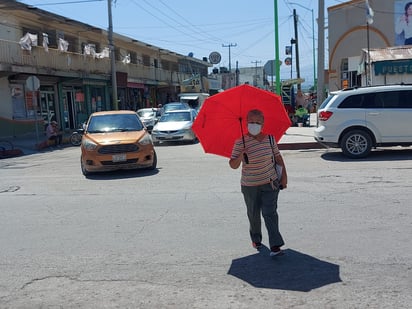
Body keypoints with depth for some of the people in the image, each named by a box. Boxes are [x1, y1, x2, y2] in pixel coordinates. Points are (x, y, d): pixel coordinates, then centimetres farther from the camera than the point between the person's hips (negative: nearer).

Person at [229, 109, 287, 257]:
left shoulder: (270, 139, -1)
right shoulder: (240, 142, -9)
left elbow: (278, 157, 10)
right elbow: (233, 165, -11)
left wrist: (284, 176, 6)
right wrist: (241, 156, -31)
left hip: (270, 183, 1)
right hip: (249, 186, 0)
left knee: (270, 213, -7)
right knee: (253, 214, 12)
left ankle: (275, 246, -6)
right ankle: (256, 238, 36)